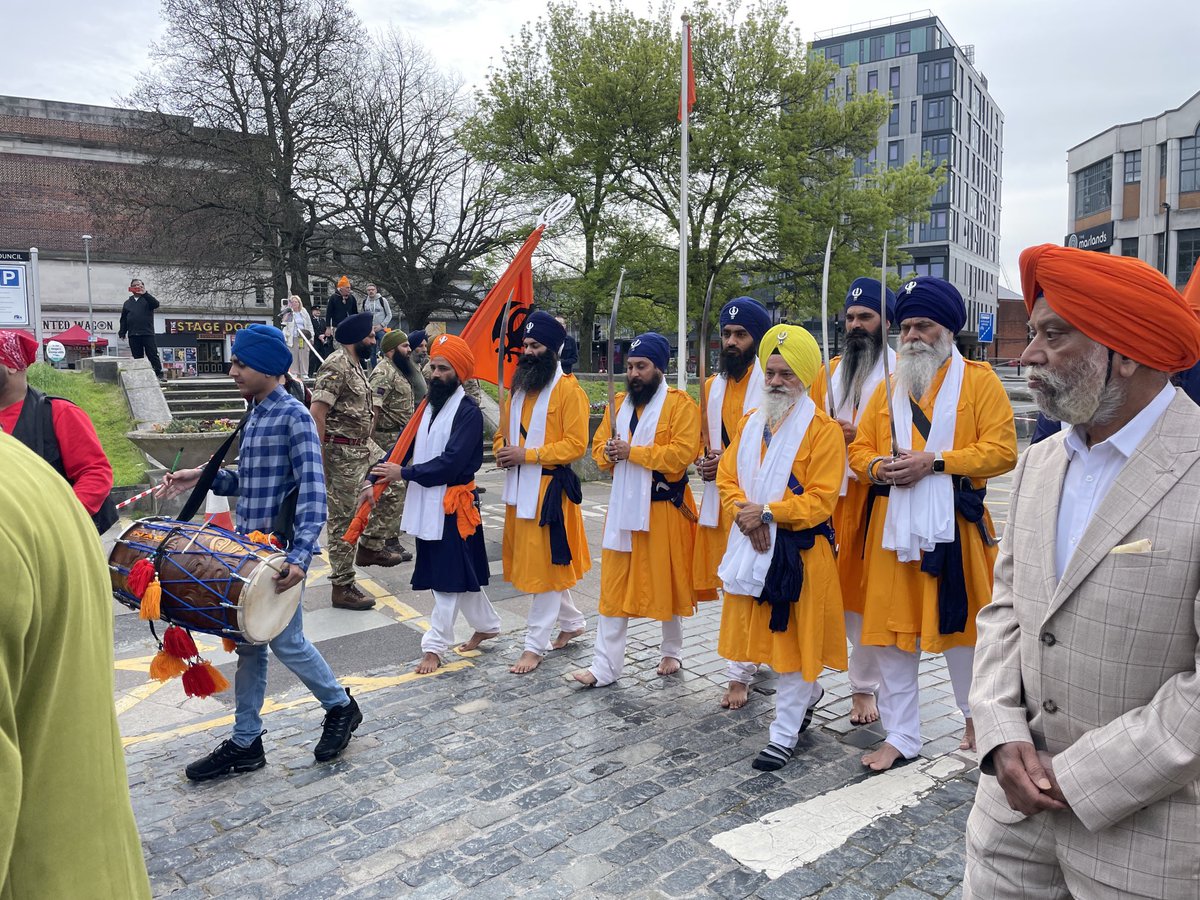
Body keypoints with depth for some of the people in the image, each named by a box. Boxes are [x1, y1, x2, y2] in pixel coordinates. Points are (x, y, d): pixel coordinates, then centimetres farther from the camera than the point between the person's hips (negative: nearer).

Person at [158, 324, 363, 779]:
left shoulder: (294, 416, -15)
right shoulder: (255, 416, 11)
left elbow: (312, 489, -22)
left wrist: (300, 555, -31)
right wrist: (201, 477, 6)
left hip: (281, 552, -8)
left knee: (286, 641, 3)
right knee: (249, 643, 13)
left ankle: (341, 707, 26)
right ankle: (245, 742, 24)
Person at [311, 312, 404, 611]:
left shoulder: (356, 365, 13)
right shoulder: (336, 365, -16)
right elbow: (317, 412, -22)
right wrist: (318, 457, -21)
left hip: (365, 447, 10)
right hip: (342, 452, -10)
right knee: (344, 519, -3)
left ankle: (371, 547, 29)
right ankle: (342, 587, 6)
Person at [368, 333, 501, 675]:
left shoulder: (468, 412, -14)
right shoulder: (430, 404, 10)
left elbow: (450, 463, -22)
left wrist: (403, 473, -18)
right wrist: (377, 479, 0)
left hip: (452, 505, -8)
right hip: (426, 502, 8)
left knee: (450, 577, 2)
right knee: (461, 573, 18)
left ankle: (435, 646, 10)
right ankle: (487, 624, 35)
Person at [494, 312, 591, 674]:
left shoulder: (568, 390, -11)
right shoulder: (518, 387, 14)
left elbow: (576, 444, -17)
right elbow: (502, 432, 21)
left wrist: (527, 454, -21)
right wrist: (502, 451, -2)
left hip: (550, 488, -8)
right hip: (518, 487, 8)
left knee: (546, 564, -1)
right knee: (531, 561, 16)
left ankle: (535, 645, 9)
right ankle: (572, 621, 35)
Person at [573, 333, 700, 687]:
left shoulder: (680, 404, -9)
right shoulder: (619, 403, 11)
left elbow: (681, 454, -20)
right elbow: (598, 446, 13)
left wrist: (631, 451, -22)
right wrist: (608, 452, -11)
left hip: (663, 508, -5)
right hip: (622, 506, 5)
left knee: (666, 583, 9)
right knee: (614, 587, 5)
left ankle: (672, 651, 32)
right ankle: (605, 666, 11)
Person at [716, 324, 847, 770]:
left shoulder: (822, 428, -10)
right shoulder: (750, 422, 10)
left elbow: (821, 499, -16)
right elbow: (727, 476, 8)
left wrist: (768, 512, -22)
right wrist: (745, 515, -10)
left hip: (800, 550, -6)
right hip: (752, 545, 7)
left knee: (793, 634, 1)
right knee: (762, 630, 16)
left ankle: (784, 733, 14)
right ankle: (809, 693, 42)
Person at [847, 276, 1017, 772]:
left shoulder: (978, 380, 0)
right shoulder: (889, 387, 13)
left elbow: (1002, 450, -9)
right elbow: (860, 448, 13)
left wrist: (934, 461, -18)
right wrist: (878, 467, -9)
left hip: (953, 525, -3)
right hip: (892, 524, 4)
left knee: (959, 624, 9)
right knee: (891, 630, 5)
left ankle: (977, 718, 35)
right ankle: (900, 735, 19)